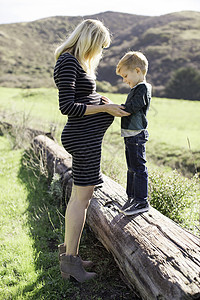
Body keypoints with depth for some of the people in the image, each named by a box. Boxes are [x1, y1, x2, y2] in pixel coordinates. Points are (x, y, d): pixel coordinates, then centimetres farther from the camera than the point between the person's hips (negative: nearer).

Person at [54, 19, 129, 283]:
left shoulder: (78, 62, 18)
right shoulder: (68, 62, -13)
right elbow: (67, 107, -19)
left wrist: (102, 102, 10)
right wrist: (105, 108, -13)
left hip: (88, 135, 10)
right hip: (83, 136, -10)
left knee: (79, 195, 14)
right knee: (82, 196, -5)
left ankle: (67, 253, 25)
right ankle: (70, 261, 7)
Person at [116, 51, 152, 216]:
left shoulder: (143, 88, -14)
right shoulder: (137, 89, 17)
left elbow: (131, 108, -22)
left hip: (137, 135, -10)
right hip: (130, 135, 10)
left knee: (139, 168, -4)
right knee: (132, 168, 17)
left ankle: (142, 201, 4)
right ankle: (132, 197, 28)